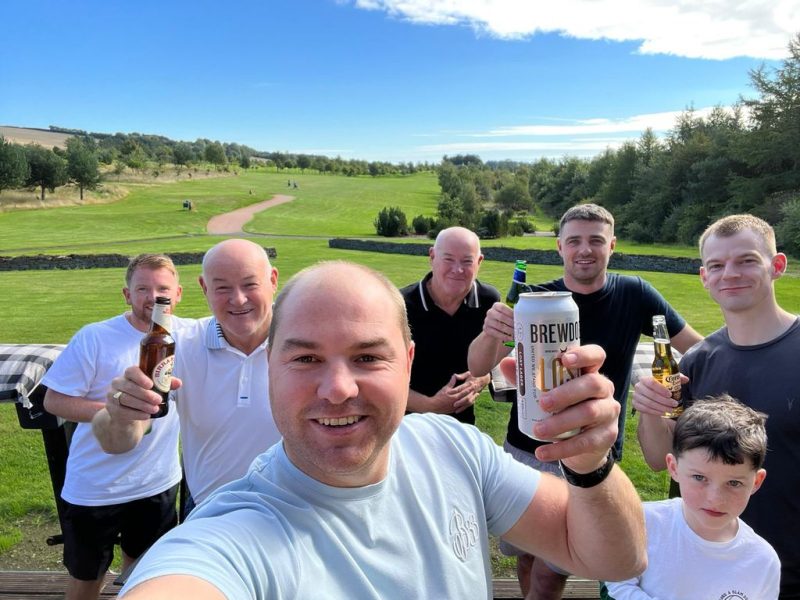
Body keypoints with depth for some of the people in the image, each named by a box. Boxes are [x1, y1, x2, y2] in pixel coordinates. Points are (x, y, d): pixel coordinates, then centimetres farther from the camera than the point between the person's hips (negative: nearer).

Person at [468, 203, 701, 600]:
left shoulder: (633, 294, -6)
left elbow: (700, 349, 4)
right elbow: (479, 368, -17)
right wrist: (489, 332, -38)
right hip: (526, 449, 1)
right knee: (526, 558, 16)